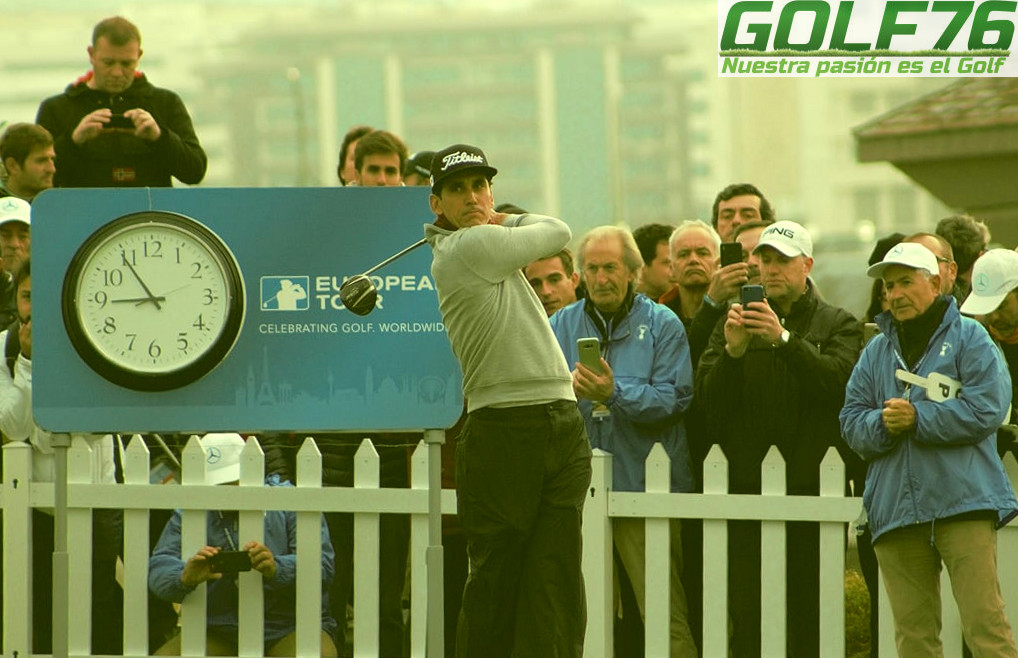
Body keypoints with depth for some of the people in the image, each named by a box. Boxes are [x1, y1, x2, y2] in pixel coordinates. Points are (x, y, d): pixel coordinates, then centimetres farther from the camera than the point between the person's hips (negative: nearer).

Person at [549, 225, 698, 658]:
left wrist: (615, 393, -21)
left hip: (642, 482, -3)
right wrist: (567, 389, -19)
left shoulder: (662, 325, 5)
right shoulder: (561, 325, 14)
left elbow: (673, 399, -8)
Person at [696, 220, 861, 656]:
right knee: (747, 613, -3)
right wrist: (732, 351, -13)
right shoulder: (736, 322, 16)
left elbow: (837, 380, -11)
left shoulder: (837, 325, 9)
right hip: (747, 482, 2)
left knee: (809, 615, -5)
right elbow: (710, 399, 4)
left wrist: (785, 339, -22)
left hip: (812, 483, -2)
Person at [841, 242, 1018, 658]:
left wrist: (916, 418, -12)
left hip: (962, 500, -5)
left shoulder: (969, 338, 3)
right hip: (896, 510, 5)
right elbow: (851, 422, 12)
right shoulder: (876, 352, 18)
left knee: (984, 622, -12)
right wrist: (883, 424, -10)